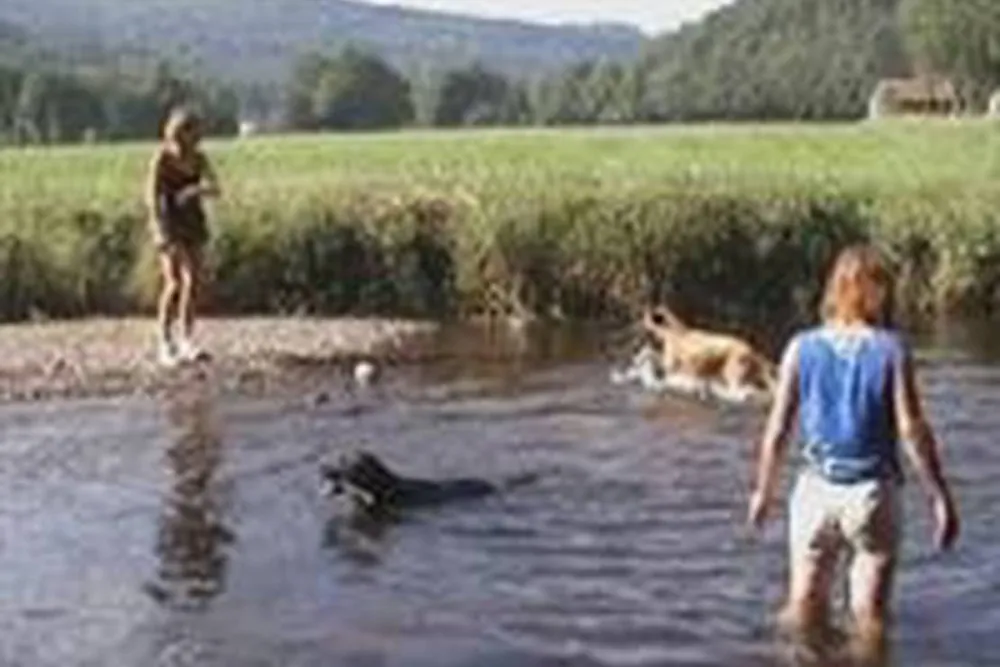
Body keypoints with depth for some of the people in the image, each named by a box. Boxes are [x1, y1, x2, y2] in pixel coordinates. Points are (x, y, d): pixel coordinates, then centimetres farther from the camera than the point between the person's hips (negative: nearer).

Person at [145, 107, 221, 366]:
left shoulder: (199, 159, 1)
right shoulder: (162, 159, -11)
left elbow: (215, 188, -8)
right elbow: (152, 196, -16)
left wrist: (196, 190, -29)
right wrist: (160, 231, -25)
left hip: (193, 223, 5)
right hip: (169, 223, -4)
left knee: (192, 282, -2)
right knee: (174, 283, -13)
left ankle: (186, 343, 4)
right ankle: (166, 344, -5)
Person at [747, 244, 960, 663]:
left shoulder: (802, 348, -2)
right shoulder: (891, 350, -7)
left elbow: (778, 428, -1)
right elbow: (912, 429, -10)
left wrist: (763, 490, 10)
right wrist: (940, 497, -4)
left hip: (816, 490, 2)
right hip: (873, 491, -1)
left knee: (803, 611, 13)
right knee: (870, 614, 9)